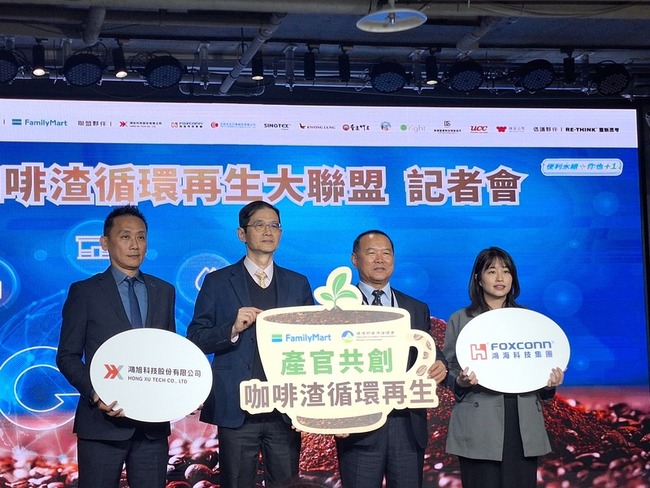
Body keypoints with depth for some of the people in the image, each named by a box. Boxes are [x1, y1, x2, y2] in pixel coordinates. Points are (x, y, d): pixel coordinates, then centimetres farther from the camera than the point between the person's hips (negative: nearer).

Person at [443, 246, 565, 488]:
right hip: (479, 429, -2)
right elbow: (447, 372, 5)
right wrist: (461, 381, -17)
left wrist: (550, 384, -6)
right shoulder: (460, 320, 7)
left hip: (523, 427, 3)